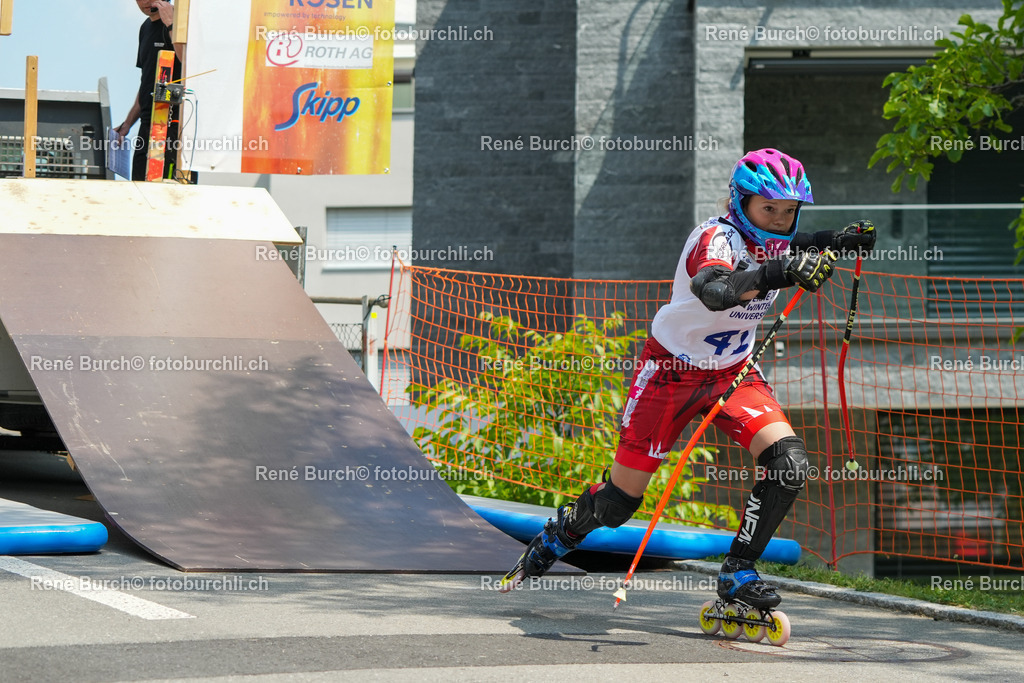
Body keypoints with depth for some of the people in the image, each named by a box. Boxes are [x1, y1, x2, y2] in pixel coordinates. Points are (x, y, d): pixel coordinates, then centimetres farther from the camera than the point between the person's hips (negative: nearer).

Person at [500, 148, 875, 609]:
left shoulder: (772, 241, -6)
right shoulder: (717, 238, -27)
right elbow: (713, 290, -51)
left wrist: (838, 241, 4)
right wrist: (778, 273, -65)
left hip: (734, 370, 6)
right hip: (672, 368, -6)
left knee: (789, 462, -19)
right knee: (618, 501, 2)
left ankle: (738, 572, -7)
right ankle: (559, 534, 35)